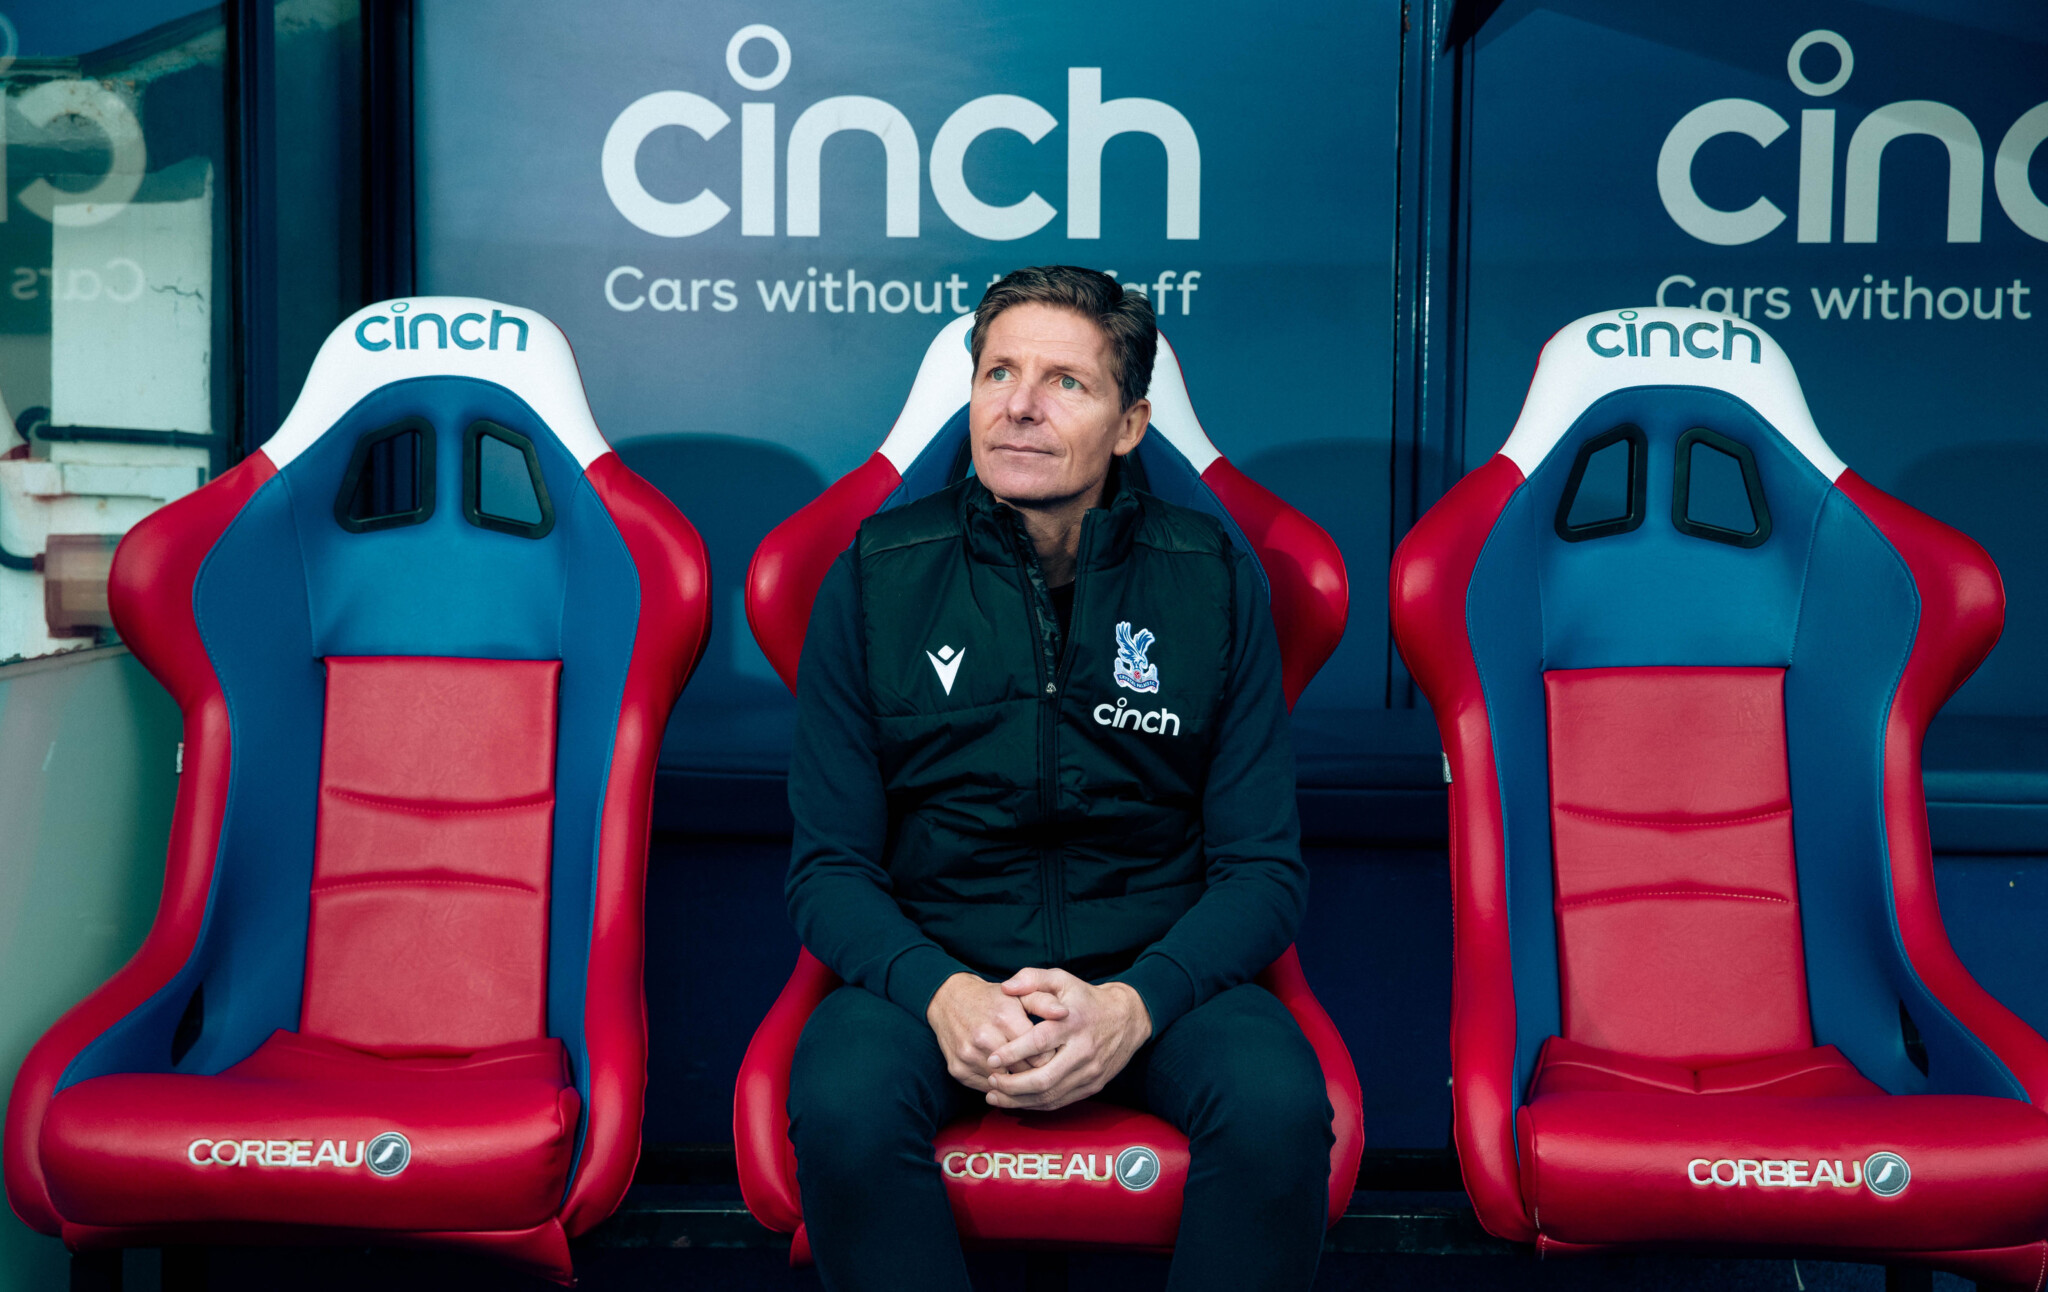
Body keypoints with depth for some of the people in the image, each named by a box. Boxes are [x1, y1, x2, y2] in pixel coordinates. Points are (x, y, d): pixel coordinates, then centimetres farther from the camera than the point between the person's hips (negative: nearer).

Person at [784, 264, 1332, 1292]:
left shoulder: (1213, 579, 0)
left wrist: (1133, 1004, -18)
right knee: (842, 1108, -32)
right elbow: (828, 866, 1)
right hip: (931, 966, 0)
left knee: (1278, 1108, -30)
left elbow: (1264, 866, 1)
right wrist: (939, 993, -19)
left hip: (1157, 972, 1)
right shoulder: (877, 578, 0)